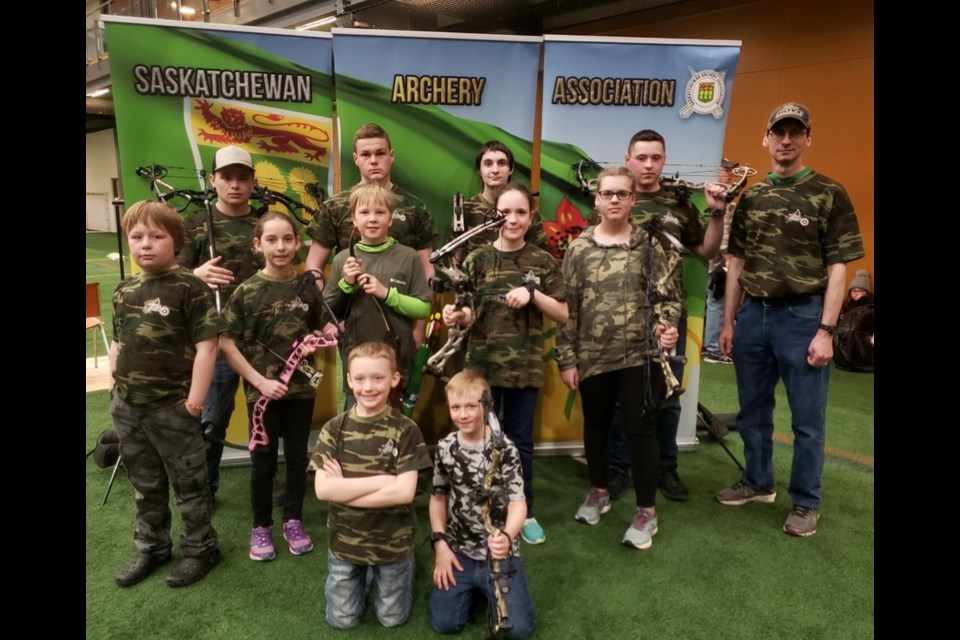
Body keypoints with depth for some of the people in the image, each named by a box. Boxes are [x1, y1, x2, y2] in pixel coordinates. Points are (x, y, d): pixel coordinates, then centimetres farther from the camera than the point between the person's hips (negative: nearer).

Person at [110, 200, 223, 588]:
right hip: (127, 408, 6)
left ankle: (200, 549, 27)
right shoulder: (124, 291, 7)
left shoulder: (190, 288, -13)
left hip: (172, 408, -6)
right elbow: (118, 343, 17)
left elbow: (206, 345, -16)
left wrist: (195, 399, -17)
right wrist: (113, 384, 10)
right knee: (145, 486, 21)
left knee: (188, 484, 10)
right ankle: (151, 548, 39)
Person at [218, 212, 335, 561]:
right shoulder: (246, 291, -10)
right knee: (263, 460, 9)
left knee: (297, 456, 14)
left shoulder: (307, 286, -1)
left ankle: (293, 520, 32)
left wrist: (314, 343, -10)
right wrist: (260, 381, -14)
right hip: (262, 390, -2)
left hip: (301, 387, 3)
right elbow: (226, 344, -9)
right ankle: (261, 526, 28)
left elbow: (324, 328, 12)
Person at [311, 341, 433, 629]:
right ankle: (362, 575, 41)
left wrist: (344, 489, -21)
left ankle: (402, 566, 41)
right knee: (341, 620, 16)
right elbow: (322, 489, -18)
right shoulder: (334, 429, -10)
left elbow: (404, 492, -23)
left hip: (393, 542, -1)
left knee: (392, 618, 16)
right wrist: (382, 480, -25)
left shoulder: (406, 430, -16)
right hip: (344, 541, 2)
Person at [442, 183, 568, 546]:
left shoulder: (542, 262, 2)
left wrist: (532, 293, -14)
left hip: (524, 366, 0)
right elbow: (470, 315, 0)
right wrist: (457, 316, -22)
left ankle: (524, 512, 27)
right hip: (482, 364, 0)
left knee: (520, 441, 10)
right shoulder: (476, 261, 0)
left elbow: (562, 316, 1)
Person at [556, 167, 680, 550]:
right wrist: (566, 358, -1)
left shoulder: (649, 245, 0)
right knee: (596, 425, 17)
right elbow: (566, 307, 2)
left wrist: (667, 325, -18)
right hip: (592, 357, 2)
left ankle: (647, 511, 18)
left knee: (640, 429, 3)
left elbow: (669, 296, 3)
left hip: (640, 355, -2)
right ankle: (598, 491, 39)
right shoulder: (579, 249, 1)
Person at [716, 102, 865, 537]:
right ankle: (758, 482, 34)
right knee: (753, 411, 16)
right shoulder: (751, 197, 9)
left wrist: (826, 330, -13)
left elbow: (837, 268, -7)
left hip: (802, 315, -4)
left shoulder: (829, 194, -4)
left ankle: (805, 503, 22)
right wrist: (729, 321, 9)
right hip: (753, 313, 5)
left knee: (807, 418, 6)